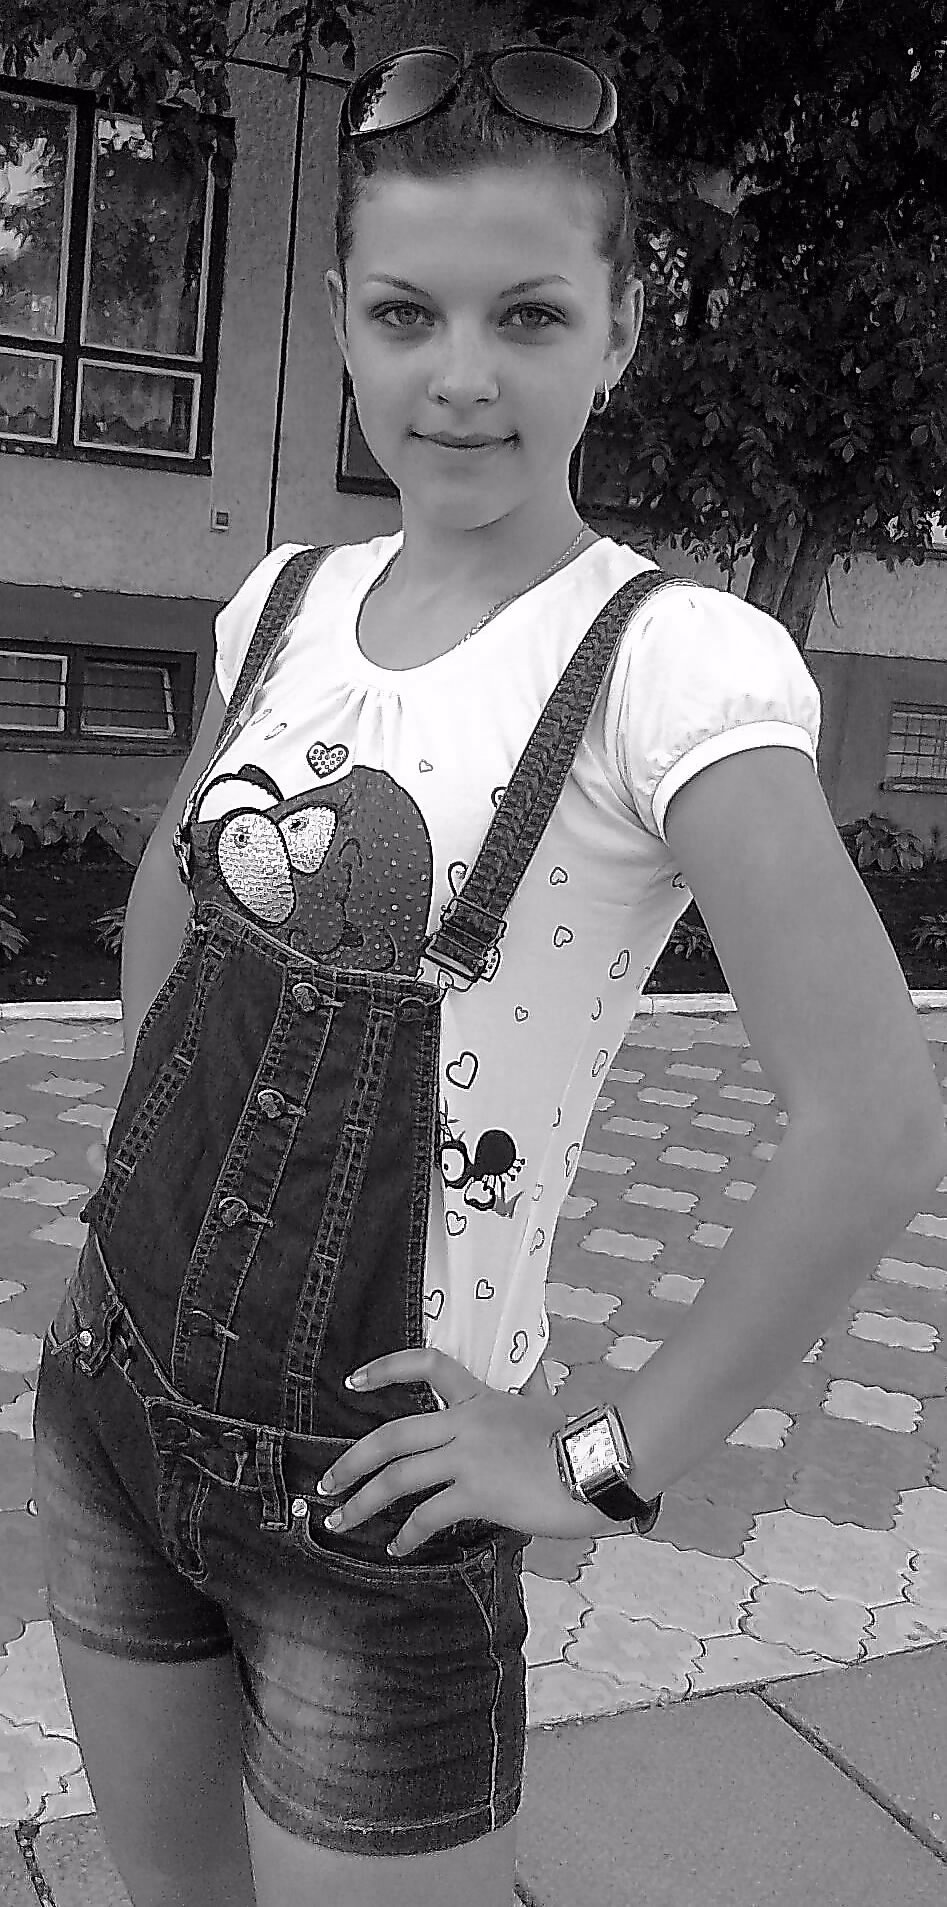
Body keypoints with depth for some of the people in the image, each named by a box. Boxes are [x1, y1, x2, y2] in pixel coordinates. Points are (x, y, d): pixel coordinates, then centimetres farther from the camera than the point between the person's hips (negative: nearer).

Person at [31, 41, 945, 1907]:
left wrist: (609, 1459, -16)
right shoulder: (289, 599, 1)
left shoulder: (672, 661, -18)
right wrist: (168, 1157, 9)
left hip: (361, 1489, -6)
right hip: (111, 1388, 6)